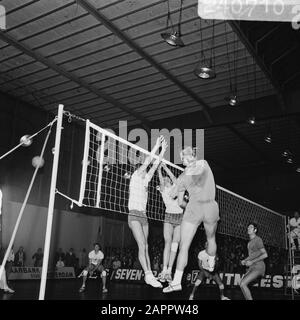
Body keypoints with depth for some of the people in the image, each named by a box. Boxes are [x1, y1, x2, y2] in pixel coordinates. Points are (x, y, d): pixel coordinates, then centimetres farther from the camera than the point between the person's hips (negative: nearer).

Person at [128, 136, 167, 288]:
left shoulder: (145, 180, 16)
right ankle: (148, 275, -19)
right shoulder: (135, 177, 0)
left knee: (145, 247, 2)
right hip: (134, 215, -7)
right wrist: (156, 145, -7)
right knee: (142, 245, -16)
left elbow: (154, 165, 14)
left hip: (143, 216, 7)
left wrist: (163, 150, 11)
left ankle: (149, 275, 0)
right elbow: (147, 162, -7)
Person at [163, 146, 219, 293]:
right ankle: (211, 265, 51)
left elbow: (181, 202, 4)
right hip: (211, 207, 3)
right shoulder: (204, 163, 2)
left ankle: (176, 281, -6)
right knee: (211, 239, 28)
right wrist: (177, 191, 22)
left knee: (184, 246, -2)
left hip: (194, 208, -3)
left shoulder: (182, 178, -3)